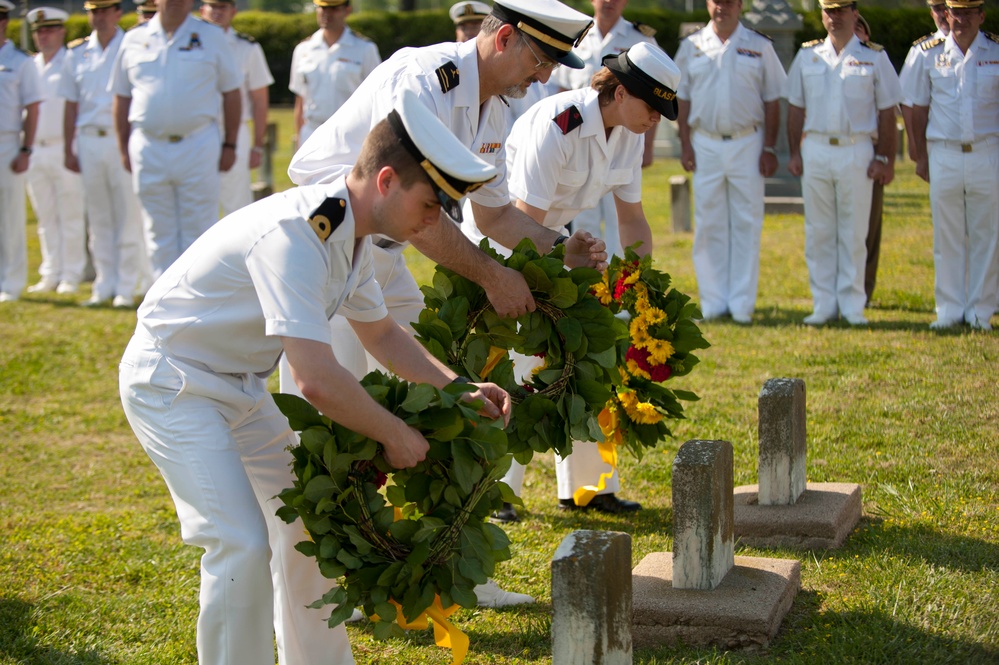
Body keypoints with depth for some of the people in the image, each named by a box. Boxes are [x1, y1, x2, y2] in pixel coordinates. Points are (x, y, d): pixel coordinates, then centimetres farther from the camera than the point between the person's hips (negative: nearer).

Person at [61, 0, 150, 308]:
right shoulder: (77, 53, 11)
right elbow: (71, 105, 13)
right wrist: (68, 150, 8)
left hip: (123, 140, -4)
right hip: (89, 141, 4)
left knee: (128, 216, -2)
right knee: (98, 219, 8)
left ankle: (127, 287, 3)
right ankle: (104, 285, 14)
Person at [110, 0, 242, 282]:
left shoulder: (211, 36, 4)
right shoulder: (134, 39, 8)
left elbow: (231, 93, 5)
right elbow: (121, 98, 12)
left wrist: (230, 145, 0)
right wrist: (124, 149, 8)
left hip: (199, 145, -2)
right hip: (148, 148, 2)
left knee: (199, 232, -1)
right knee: (159, 234, 7)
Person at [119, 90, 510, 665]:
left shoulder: (351, 235, -1)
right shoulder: (296, 236, -31)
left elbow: (382, 332, 17)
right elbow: (317, 381, -36)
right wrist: (395, 436, -21)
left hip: (241, 387, 10)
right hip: (172, 384, -10)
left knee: (304, 517, 13)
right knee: (243, 544, -18)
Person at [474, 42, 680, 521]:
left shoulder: (629, 135, -7)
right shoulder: (556, 127, -30)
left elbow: (632, 218, 3)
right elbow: (525, 224, -30)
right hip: (498, 234, -7)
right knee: (517, 361, -13)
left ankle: (584, 486, 13)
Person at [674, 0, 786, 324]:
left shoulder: (759, 46, 5)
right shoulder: (691, 46, 8)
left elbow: (772, 102, 5)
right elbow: (682, 99, 9)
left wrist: (769, 148, -2)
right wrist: (685, 144, 0)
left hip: (747, 143, -1)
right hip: (705, 145, 1)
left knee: (747, 224, -1)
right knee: (709, 225, 2)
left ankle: (742, 304, 3)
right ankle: (713, 303, 8)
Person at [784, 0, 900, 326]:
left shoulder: (874, 57, 4)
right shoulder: (807, 55, 10)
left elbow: (887, 112, 3)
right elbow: (795, 107, 12)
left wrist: (885, 160, -2)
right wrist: (794, 152, 5)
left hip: (856, 152, -2)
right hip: (814, 150, 2)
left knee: (854, 232, 1)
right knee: (819, 232, 3)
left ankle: (852, 306, 7)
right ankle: (823, 305, 9)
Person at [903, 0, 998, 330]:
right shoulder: (930, 54, 5)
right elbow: (919, 108, 9)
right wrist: (921, 156, 6)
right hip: (944, 154, 1)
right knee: (946, 237, 4)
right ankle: (949, 309, 12)